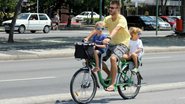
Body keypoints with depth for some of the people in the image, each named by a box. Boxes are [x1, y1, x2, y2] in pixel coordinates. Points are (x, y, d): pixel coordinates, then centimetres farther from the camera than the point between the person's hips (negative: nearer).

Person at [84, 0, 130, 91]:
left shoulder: (121, 19, -18)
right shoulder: (108, 19, 1)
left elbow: (116, 29, -37)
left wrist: (108, 38, -55)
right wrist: (88, 38, -21)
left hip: (122, 44, -7)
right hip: (112, 43, 7)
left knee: (113, 58, -33)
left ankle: (112, 84, -26)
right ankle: (110, 75, 18)